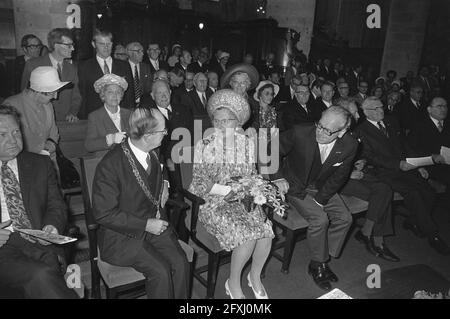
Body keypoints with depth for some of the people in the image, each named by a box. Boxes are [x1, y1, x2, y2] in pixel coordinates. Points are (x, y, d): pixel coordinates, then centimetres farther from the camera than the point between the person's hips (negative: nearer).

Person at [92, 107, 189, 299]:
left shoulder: (153, 153, 0)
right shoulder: (110, 166, -22)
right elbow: (103, 214, -18)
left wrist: (164, 183, 5)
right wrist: (145, 225, -21)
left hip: (155, 223, 6)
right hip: (123, 234, -5)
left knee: (180, 264, -15)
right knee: (161, 271, -22)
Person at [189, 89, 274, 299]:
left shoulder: (247, 143, 7)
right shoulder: (204, 146, -5)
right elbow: (200, 183, -10)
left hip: (244, 200, 4)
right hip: (214, 203, -4)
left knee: (266, 233, -20)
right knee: (247, 236, -25)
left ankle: (255, 276, 11)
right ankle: (233, 283, 4)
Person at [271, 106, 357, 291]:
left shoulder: (349, 146, -15)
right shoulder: (300, 133, -25)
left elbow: (339, 177, -5)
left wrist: (320, 199, -12)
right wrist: (278, 177, -23)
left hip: (323, 189, 4)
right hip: (295, 187, -4)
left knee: (345, 218, -12)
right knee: (320, 219, -23)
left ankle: (323, 260, 9)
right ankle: (317, 265, 2)